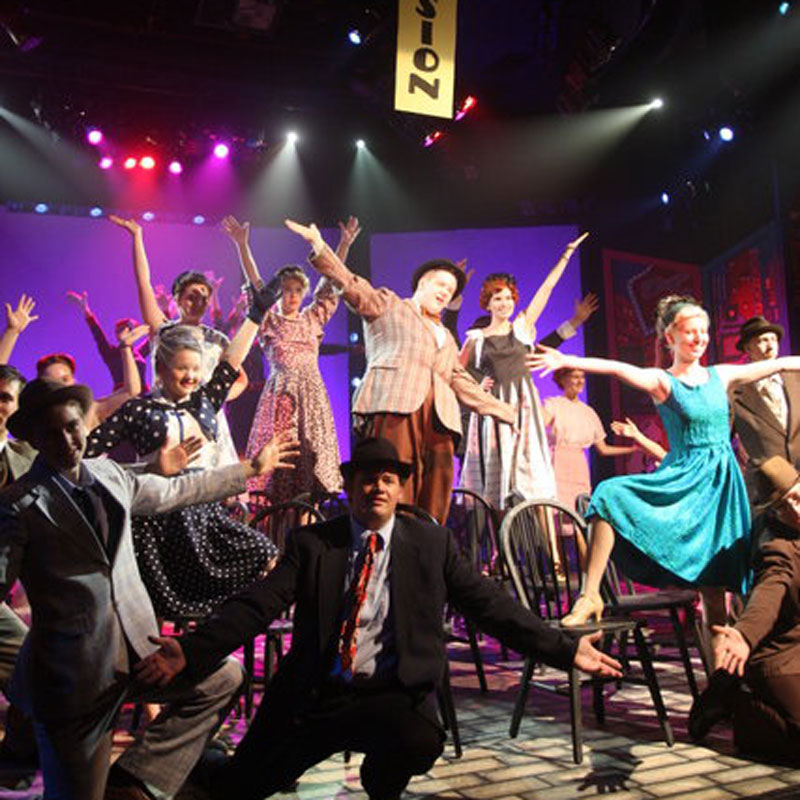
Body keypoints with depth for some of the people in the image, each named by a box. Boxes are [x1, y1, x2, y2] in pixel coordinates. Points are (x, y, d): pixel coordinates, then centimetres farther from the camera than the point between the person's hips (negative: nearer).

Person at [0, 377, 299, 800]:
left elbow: (176, 491, 21)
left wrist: (252, 468, 28)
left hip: (137, 647, 6)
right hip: (72, 669, -5)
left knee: (225, 676, -5)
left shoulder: (110, 473, 9)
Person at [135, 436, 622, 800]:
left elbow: (491, 604, 3)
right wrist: (191, 652, -22)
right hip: (314, 697, 1)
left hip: (394, 696, 0)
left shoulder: (432, 543, 5)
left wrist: (564, 649, -5)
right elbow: (257, 606, -7)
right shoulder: (312, 543, 3)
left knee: (420, 741, -32)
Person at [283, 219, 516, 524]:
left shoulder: (446, 337, 35)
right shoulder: (388, 304, 21)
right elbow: (351, 285, 9)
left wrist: (506, 412, 28)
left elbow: (462, 382, 32)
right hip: (393, 405, -6)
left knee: (436, 500, -5)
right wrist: (319, 246, -3)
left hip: (438, 415, 6)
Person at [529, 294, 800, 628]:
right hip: (682, 477, -3)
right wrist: (567, 361, -34)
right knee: (611, 495, -27)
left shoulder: (721, 375, 9)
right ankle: (590, 595, -22)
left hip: (721, 480, 3)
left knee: (715, 581, 3)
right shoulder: (662, 381, -3)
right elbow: (616, 368, -20)